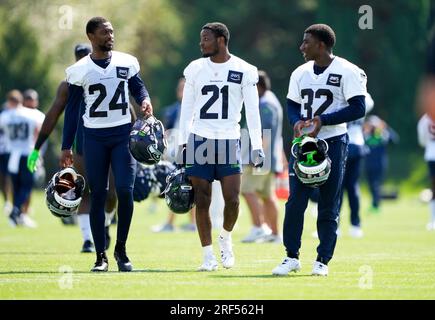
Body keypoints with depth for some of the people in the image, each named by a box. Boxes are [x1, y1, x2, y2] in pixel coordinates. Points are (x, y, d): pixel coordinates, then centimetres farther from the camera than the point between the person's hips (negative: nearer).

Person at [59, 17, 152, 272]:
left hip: (123, 133, 1)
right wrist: (66, 147, 2)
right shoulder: (80, 70, 0)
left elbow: (138, 87, 15)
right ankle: (101, 256, 8)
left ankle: (121, 249, 7)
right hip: (95, 136, -1)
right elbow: (73, 110, 4)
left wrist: (145, 100, -9)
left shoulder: (127, 63, 3)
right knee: (98, 196, 2)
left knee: (125, 191, -9)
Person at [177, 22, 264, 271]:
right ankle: (208, 256, 8)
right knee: (202, 201, -1)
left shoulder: (244, 71, -1)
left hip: (229, 140, -2)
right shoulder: (195, 69, 6)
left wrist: (257, 147, -3)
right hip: (200, 139, 2)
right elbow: (187, 109, 12)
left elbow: (252, 111, 2)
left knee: (232, 200, -7)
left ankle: (226, 238, 22)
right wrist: (183, 142, 7)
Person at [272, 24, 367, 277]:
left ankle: (323, 260, 9)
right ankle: (292, 257, 8)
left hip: (333, 142, -5)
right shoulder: (300, 73, 10)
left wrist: (323, 120, -18)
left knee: (328, 206, 1)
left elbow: (358, 108, -12)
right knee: (295, 202, -1)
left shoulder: (347, 71, -9)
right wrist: (297, 122, -6)